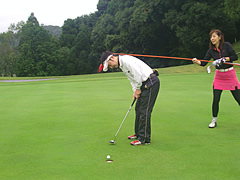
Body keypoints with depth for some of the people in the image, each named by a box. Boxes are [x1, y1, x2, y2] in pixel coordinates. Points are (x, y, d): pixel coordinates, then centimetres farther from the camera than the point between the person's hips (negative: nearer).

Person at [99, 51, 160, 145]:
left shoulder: (126, 60, -18)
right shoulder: (121, 65, 14)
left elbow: (138, 74, -23)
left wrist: (138, 89, -11)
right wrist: (135, 91, 7)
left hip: (151, 82, -10)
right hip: (145, 84, 10)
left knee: (144, 111, -9)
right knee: (138, 109, 15)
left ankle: (144, 139, -5)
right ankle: (138, 134, 27)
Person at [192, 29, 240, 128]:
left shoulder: (227, 45, -8)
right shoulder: (211, 50, 0)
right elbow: (204, 63, -8)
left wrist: (223, 59, -22)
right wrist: (197, 62, -27)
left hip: (230, 75, -2)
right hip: (219, 76, 3)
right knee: (216, 99, -2)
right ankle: (214, 120, 13)